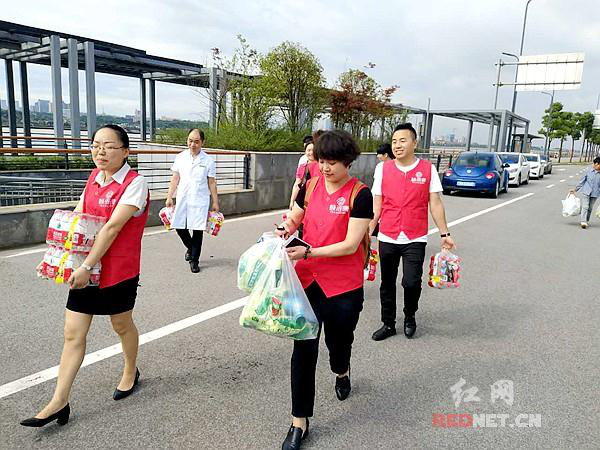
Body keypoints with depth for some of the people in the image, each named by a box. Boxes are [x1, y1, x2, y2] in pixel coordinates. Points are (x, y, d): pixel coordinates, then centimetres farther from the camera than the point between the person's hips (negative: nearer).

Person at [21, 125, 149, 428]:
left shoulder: (135, 183, -15)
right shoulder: (94, 177, 7)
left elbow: (112, 227, -22)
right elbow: (76, 217, 15)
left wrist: (87, 266, -24)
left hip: (118, 269, -5)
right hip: (84, 267, 6)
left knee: (122, 325, 15)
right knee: (73, 333, 5)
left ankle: (131, 372, 42)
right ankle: (59, 402, 15)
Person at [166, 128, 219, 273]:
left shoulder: (208, 161, -3)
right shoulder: (180, 157, 3)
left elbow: (211, 183, 2)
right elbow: (175, 179, 8)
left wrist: (215, 202, 2)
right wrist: (169, 197, 5)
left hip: (200, 201, -2)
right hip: (182, 199, 3)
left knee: (197, 230, 2)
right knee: (179, 228, 5)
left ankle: (194, 260, 16)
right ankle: (191, 248, 36)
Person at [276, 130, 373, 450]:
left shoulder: (360, 195, -12)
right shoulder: (311, 186, 3)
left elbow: (351, 245, -16)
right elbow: (294, 219, 15)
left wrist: (307, 253, -23)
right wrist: (285, 229, -8)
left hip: (344, 286, -3)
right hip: (307, 280, 3)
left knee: (338, 340, 17)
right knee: (304, 348, 2)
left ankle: (341, 372, 55)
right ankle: (299, 422, 16)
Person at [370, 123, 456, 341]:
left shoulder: (428, 169, 0)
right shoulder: (383, 168, 2)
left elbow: (435, 204, 3)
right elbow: (376, 205, 5)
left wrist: (444, 234, 0)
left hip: (415, 239, -2)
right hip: (387, 238, 2)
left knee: (411, 282, -10)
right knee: (387, 284, 11)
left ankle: (410, 317, 21)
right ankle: (388, 324, 29)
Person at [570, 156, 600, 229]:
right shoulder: (588, 170, -4)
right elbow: (582, 181, 4)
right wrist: (575, 189, 7)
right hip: (586, 192, -2)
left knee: (590, 208, 11)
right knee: (585, 207, -10)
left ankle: (587, 221, 26)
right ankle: (583, 222, -14)